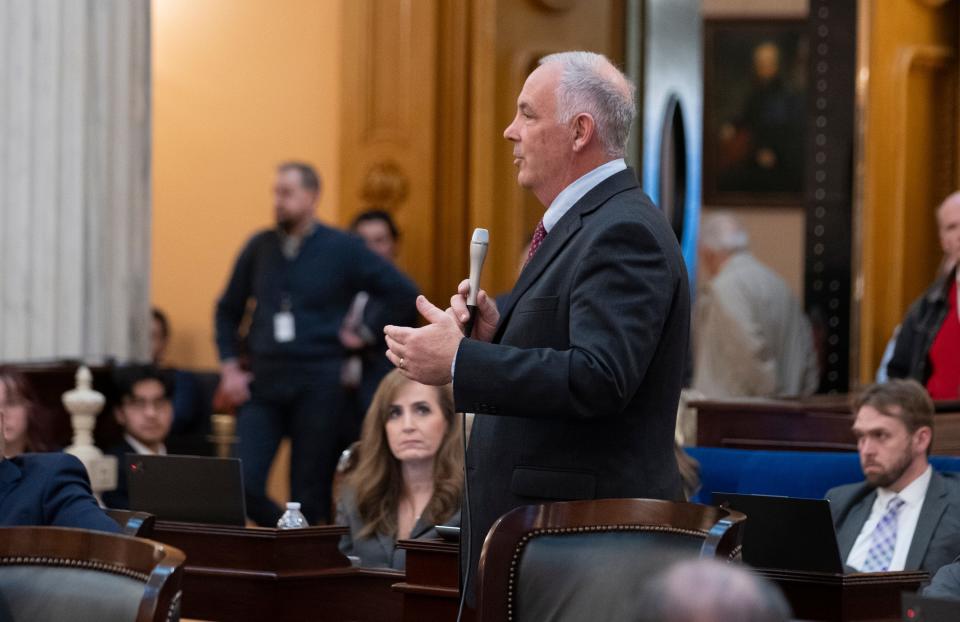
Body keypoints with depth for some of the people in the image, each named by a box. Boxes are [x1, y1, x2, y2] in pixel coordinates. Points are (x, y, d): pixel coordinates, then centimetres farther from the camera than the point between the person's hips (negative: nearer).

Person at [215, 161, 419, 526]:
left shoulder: (343, 249, 1)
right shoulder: (260, 247, 10)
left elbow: (403, 293, 4)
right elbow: (228, 310, 19)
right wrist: (228, 368, 8)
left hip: (317, 385, -3)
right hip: (263, 383, 3)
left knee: (310, 495, 0)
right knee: (243, 485, -10)